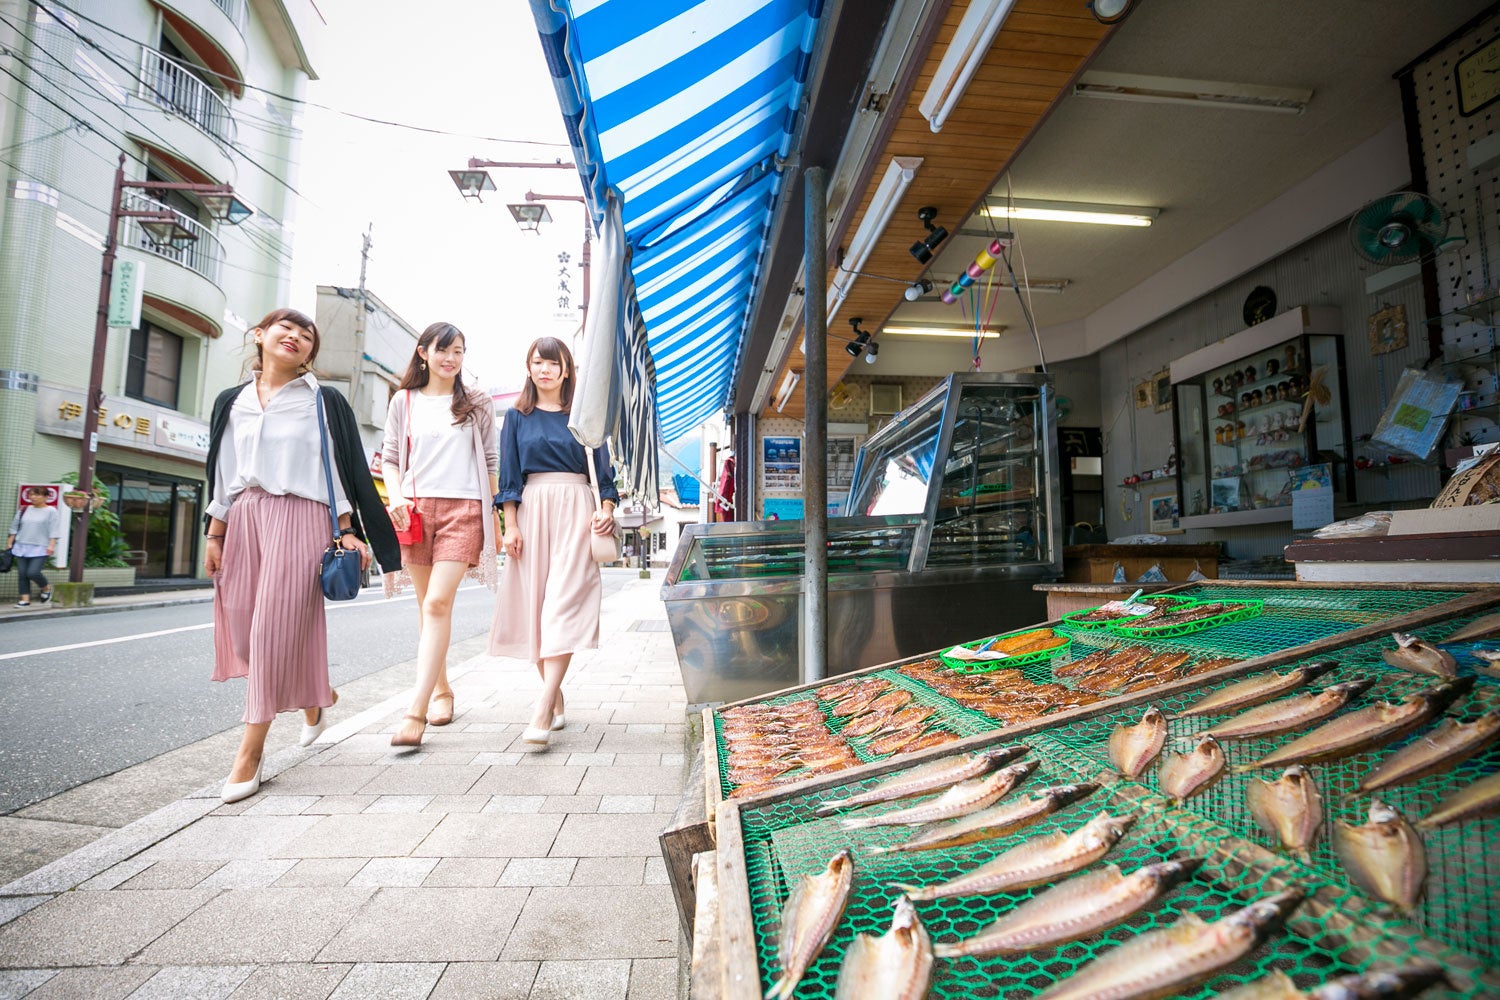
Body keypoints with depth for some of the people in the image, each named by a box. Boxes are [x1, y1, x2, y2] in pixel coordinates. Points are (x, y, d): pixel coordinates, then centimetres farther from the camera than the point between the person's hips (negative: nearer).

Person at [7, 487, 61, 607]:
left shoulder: (52, 511, -3)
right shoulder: (24, 510, 11)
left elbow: (54, 530, -8)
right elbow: (15, 527, 18)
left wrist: (51, 545, -16)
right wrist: (10, 542, 14)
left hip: (40, 548, -5)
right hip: (22, 547, 5)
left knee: (33, 572, -14)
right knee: (22, 574, 3)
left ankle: (47, 588, 14)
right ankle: (25, 599, 8)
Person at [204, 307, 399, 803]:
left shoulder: (324, 402, 4)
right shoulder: (232, 403, 16)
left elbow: (344, 469, 1)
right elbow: (222, 474, 16)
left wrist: (347, 531, -6)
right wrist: (214, 534, 10)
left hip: (299, 516, -5)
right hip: (243, 519, 5)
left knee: (275, 624, -8)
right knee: (241, 622, 6)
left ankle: (252, 748, 2)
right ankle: (316, 698, 30)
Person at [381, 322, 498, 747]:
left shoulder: (477, 404, 12)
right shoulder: (404, 401, 14)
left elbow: (490, 462, 12)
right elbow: (390, 457, 14)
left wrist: (498, 512, 7)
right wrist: (395, 495, -5)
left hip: (463, 508, -2)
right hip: (416, 508, 3)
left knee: (438, 603, -15)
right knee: (427, 605, 8)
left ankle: (416, 712, -17)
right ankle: (442, 689, 24)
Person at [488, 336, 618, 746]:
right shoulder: (517, 417, 12)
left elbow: (602, 468, 9)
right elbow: (509, 475, 8)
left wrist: (606, 509, -6)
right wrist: (511, 524, -2)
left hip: (575, 510, -2)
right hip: (532, 509, 2)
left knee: (565, 604, -13)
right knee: (536, 603, 2)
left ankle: (543, 710, -17)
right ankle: (557, 700, 15)